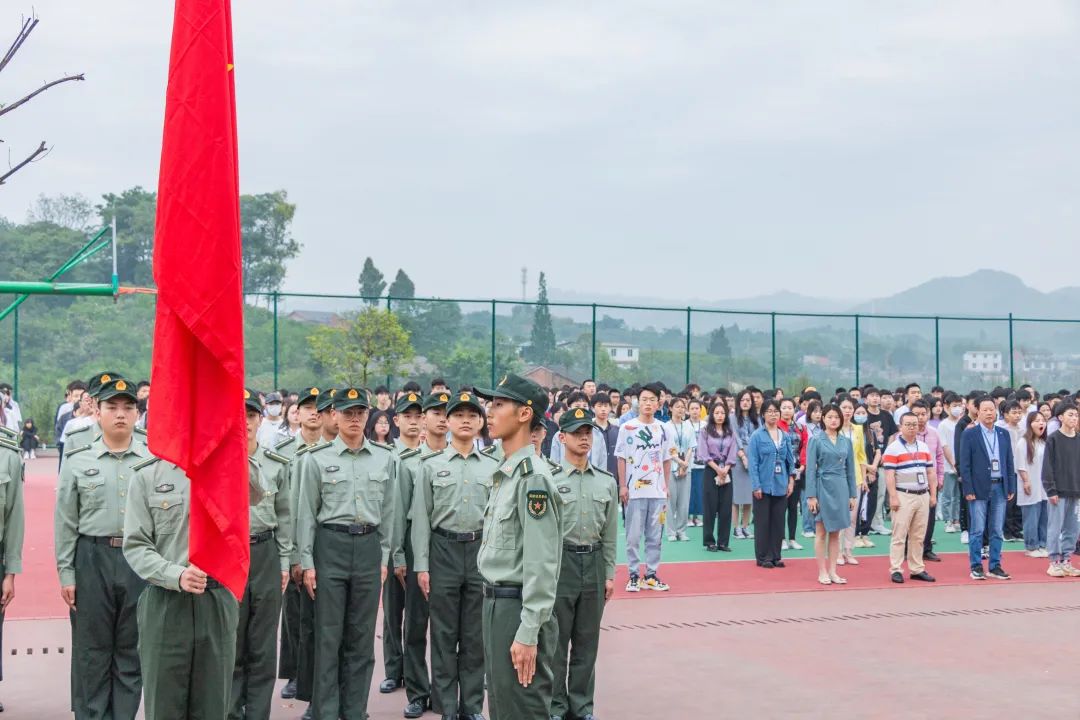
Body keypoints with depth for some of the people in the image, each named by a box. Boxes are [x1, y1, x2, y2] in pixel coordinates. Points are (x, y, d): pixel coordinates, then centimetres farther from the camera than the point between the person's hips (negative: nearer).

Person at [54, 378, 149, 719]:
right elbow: (64, 522, 3)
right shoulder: (78, 461, 3)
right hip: (92, 561, 0)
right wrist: (66, 574, -1)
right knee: (91, 652, 6)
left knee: (131, 651, 9)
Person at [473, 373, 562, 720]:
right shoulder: (504, 473, 13)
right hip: (496, 604, 10)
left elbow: (541, 565, -22)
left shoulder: (532, 477, -18)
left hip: (519, 609, -10)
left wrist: (528, 633, -23)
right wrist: (494, 608, 18)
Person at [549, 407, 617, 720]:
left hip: (593, 563, 4)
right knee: (556, 641, 3)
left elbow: (610, 534, 10)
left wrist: (609, 574, 7)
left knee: (587, 642, 11)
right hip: (559, 562, -4)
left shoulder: (607, 482, 7)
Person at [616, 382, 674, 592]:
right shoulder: (627, 428, -2)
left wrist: (666, 486, 8)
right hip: (634, 490, -3)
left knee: (655, 536, 6)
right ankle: (634, 575, 9)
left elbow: (667, 459, 13)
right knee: (633, 536, 1)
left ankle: (651, 574, 15)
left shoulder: (662, 429, 7)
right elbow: (621, 458, 0)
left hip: (658, 490, 3)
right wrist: (622, 486, -4)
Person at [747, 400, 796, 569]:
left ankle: (775, 556, 16)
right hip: (764, 485, -4)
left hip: (781, 485, 4)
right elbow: (753, 462, -7)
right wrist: (756, 486, -12)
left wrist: (791, 480, 3)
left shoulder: (785, 436, 9)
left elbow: (790, 460, 12)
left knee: (778, 522, 8)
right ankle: (763, 557, 9)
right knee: (762, 522, 2)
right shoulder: (757, 436, -5)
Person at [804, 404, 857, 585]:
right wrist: (811, 496, -12)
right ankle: (822, 572, 8)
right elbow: (810, 469, -6)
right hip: (823, 487, -4)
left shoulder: (846, 442, 9)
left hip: (841, 489, 4)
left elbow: (850, 470, 11)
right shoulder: (816, 440, -3)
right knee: (821, 532, 2)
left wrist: (852, 495, 7)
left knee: (835, 533, 7)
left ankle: (832, 571, 13)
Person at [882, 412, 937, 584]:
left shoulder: (924, 447, 14)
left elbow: (931, 472, 17)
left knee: (918, 536, 9)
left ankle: (917, 569, 15)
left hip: (923, 496, 6)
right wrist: (893, 497, -16)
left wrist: (933, 494, 10)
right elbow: (889, 475, -11)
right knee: (899, 535, -5)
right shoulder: (893, 448, -6)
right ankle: (896, 570, -1)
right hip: (903, 497, -6)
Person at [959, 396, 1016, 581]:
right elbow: (964, 464, -5)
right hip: (979, 488, -4)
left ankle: (995, 566, 14)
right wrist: (968, 490, -10)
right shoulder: (969, 434, -2)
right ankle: (976, 567, 5)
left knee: (997, 531, 7)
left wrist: (1011, 487, 6)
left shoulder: (1004, 434, 11)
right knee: (977, 530, -1)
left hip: (1000, 487, 4)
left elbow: (1009, 462, 12)